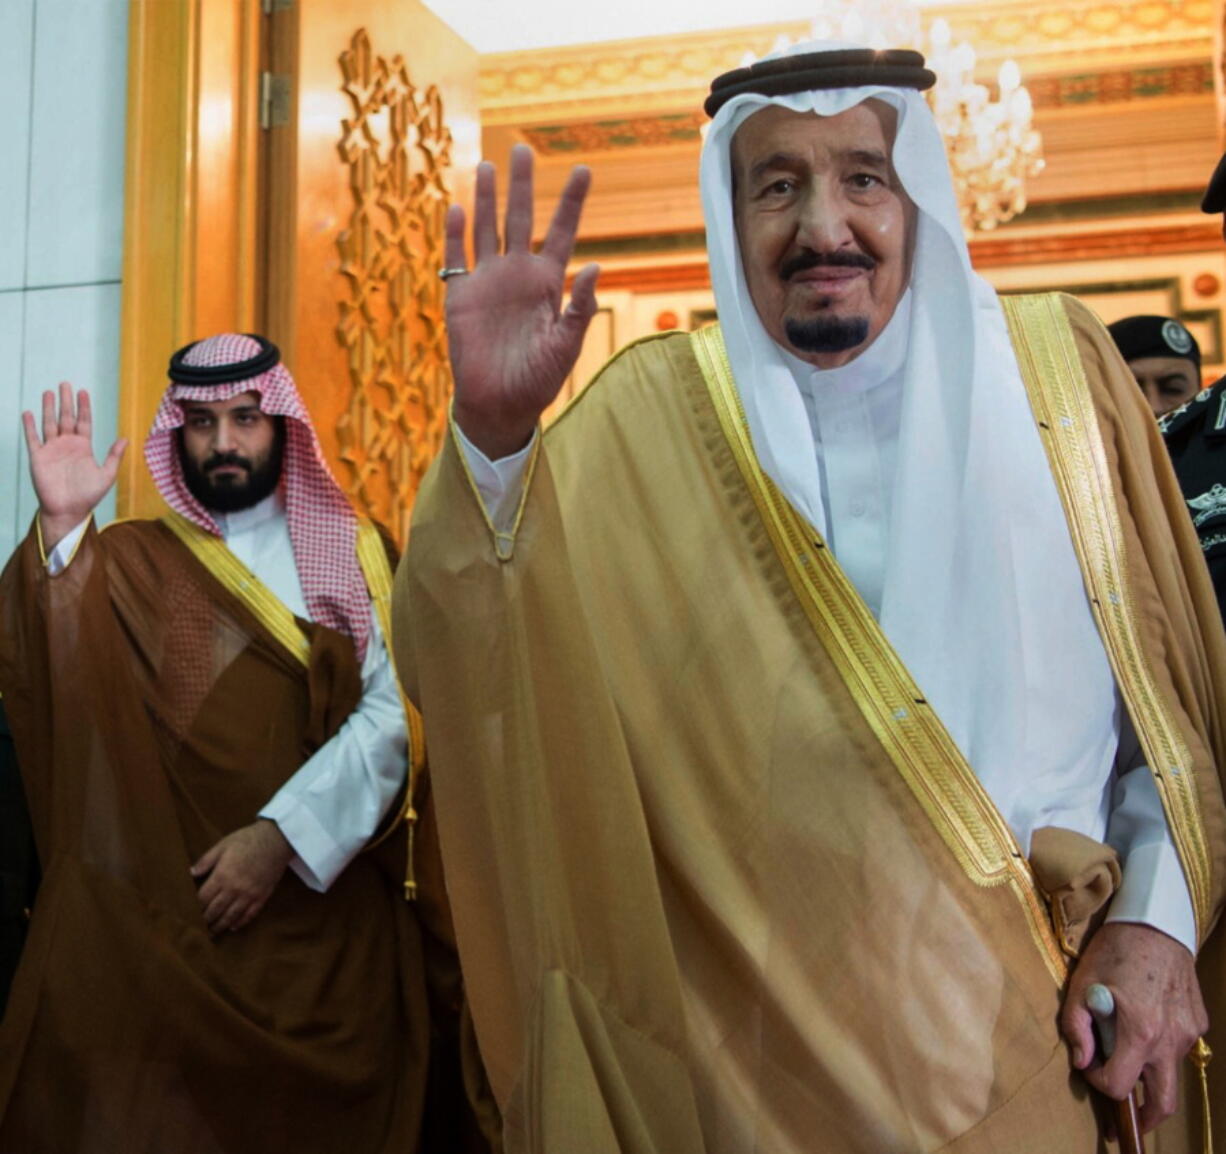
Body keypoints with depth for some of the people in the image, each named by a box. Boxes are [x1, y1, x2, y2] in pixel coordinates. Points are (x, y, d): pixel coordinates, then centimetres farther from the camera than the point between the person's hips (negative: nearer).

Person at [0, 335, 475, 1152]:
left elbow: (393, 715, -6)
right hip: (152, 918, 0)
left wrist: (281, 834, -16)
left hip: (327, 914, 0)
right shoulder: (125, 562, 6)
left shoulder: (355, 554, 5)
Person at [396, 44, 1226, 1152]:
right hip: (774, 1030, -1)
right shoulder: (659, 415, -5)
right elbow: (469, 670, -14)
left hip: (1050, 1019, 2)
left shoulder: (1054, 367, -1)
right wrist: (494, 431, -29)